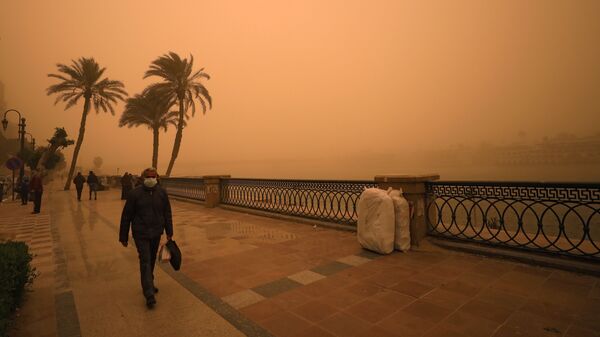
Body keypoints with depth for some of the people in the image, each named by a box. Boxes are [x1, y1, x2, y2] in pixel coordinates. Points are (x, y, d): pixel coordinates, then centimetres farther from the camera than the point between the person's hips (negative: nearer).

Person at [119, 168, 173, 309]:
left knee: (152, 260, 17)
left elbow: (167, 213, 5)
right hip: (140, 233, -3)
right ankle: (149, 294, -4)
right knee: (145, 261, -8)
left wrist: (169, 232, 6)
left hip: (156, 233, 4)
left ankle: (148, 284, 38)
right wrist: (123, 237, -1)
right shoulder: (135, 193, -11)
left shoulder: (162, 192, -2)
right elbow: (126, 216, -5)